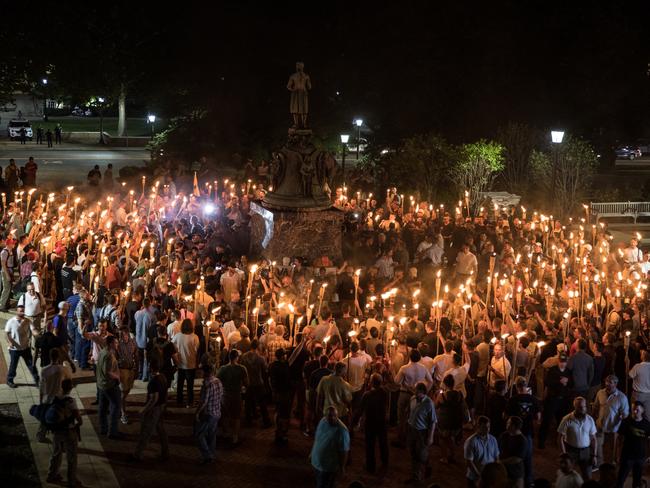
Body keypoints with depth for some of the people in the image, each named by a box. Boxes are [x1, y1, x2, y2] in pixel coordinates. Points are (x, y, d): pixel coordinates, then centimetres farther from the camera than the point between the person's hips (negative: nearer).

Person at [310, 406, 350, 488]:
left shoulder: (342, 430, -26)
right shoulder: (322, 421, -5)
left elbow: (344, 451, -19)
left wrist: (341, 468, -15)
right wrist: (312, 453, 19)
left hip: (329, 466, -6)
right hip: (317, 462, 6)